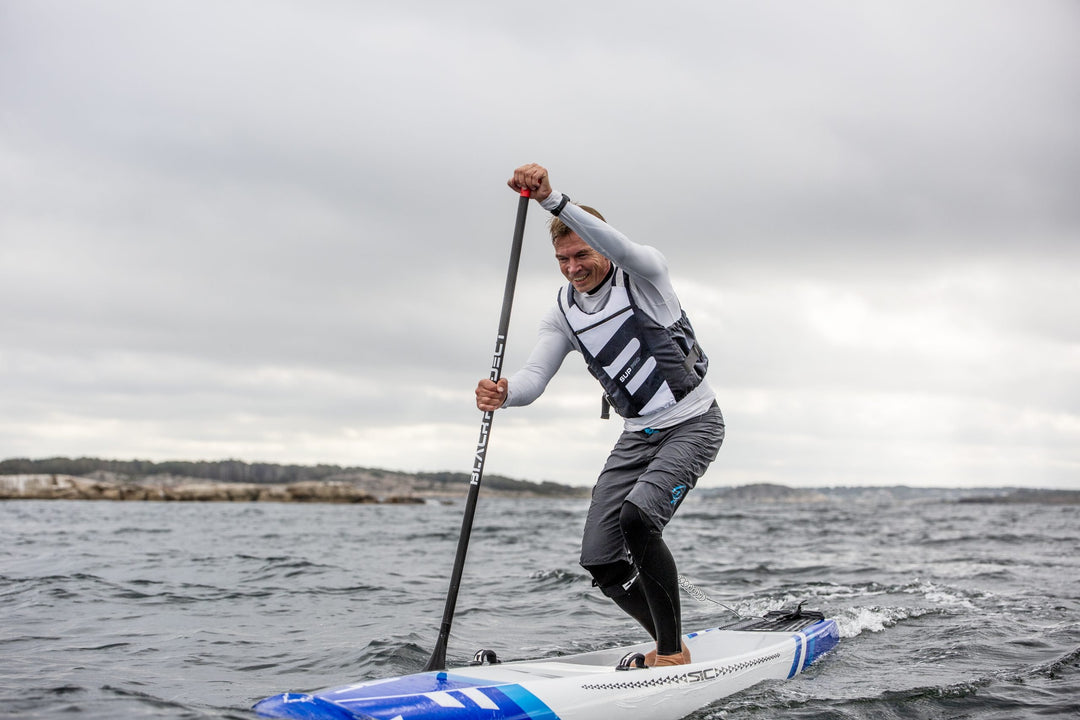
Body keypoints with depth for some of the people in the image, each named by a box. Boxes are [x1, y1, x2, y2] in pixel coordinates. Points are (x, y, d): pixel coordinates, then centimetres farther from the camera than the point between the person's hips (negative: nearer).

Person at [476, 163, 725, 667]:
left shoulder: (645, 274, -12)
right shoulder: (562, 315, 3)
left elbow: (618, 247, -37)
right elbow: (534, 377, -11)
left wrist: (551, 199, -49)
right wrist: (503, 393, -36)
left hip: (693, 424, -6)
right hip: (637, 435, 6)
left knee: (638, 517, -29)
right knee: (601, 563, -4)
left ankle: (673, 652, -13)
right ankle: (671, 645, 19)